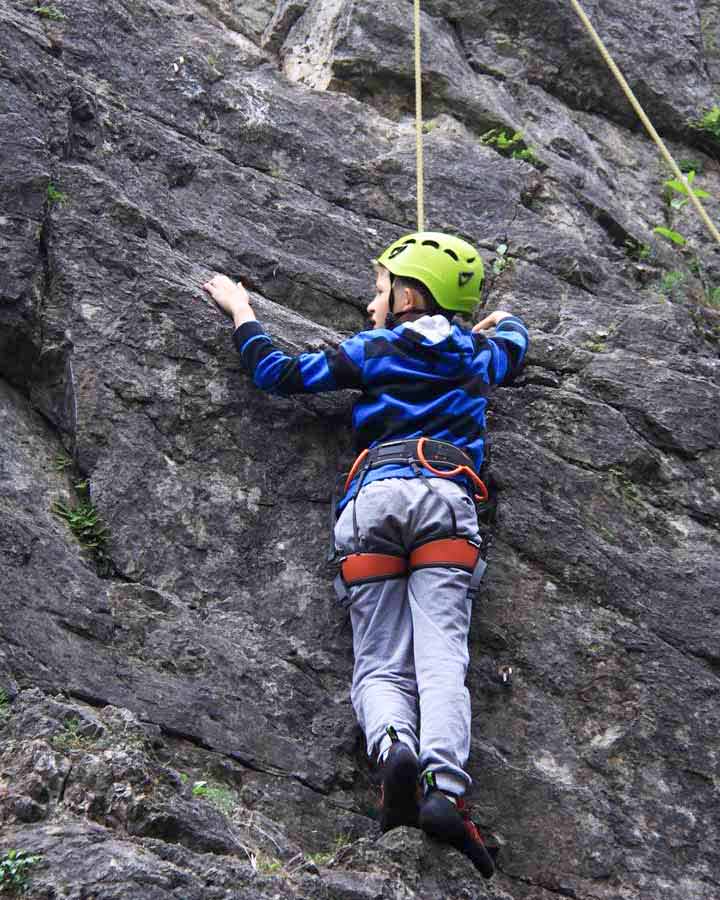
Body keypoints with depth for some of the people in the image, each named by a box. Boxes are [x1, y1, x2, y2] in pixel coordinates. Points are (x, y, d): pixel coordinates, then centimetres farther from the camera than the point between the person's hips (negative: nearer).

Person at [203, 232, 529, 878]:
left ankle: (394, 748, -36)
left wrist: (241, 314, 36)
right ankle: (445, 787, -38)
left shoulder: (372, 350, 20)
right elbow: (515, 340, 52)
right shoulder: (477, 357, 29)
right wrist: (501, 321, 75)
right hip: (449, 496, 1)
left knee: (379, 665, -3)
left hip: (376, 494, -1)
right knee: (442, 656, -14)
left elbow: (278, 373, 19)